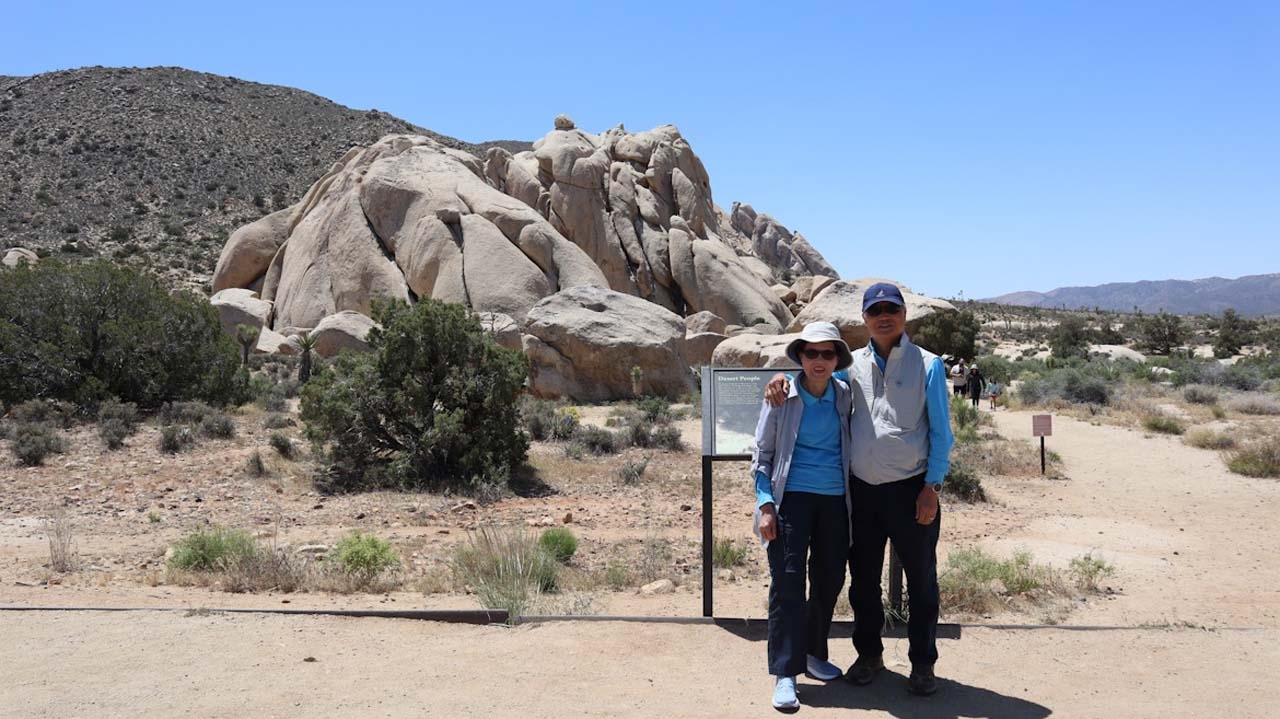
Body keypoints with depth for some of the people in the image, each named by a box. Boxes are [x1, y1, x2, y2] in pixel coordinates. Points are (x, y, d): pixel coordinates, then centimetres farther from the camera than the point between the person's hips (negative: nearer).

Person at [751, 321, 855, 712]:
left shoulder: (845, 397, 5)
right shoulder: (782, 397, -3)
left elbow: (854, 444, 16)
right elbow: (762, 452, 0)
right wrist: (766, 504, -9)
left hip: (835, 500, 4)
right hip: (792, 497, -4)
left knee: (830, 580, 12)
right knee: (787, 581, -8)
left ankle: (813, 652, 31)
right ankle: (784, 673, -2)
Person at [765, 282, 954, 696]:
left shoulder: (927, 365, -1)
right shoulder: (852, 365, 6)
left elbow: (941, 432, -2)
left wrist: (932, 487, -9)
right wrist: (783, 377, -3)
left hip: (910, 489, -3)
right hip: (862, 489, 3)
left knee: (921, 581, 8)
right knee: (863, 580, 13)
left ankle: (923, 663, 21)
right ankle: (869, 654, 30)